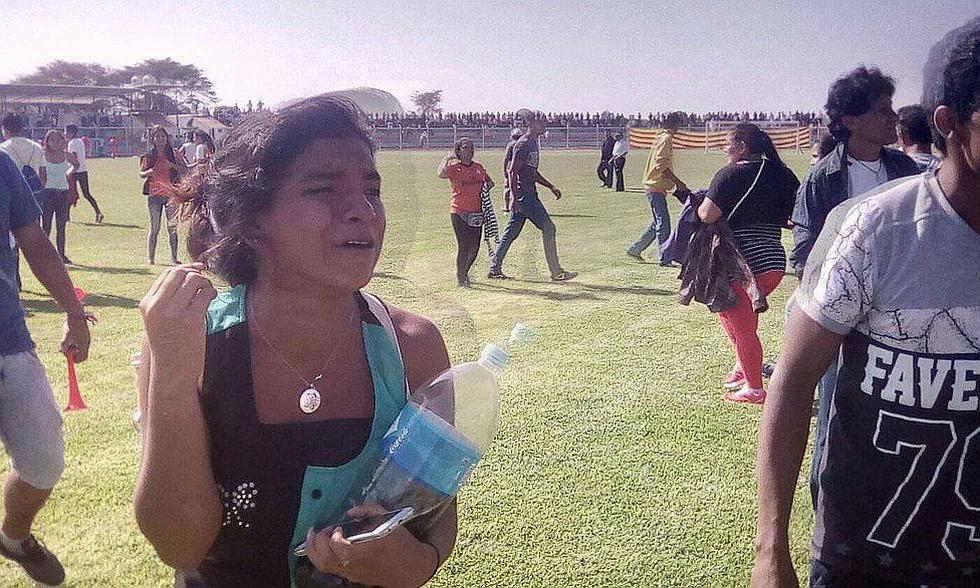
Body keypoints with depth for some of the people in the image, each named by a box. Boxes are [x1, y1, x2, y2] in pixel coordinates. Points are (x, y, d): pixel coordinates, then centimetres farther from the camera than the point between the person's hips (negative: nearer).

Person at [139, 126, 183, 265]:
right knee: (154, 228, 0)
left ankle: (174, 257, 9)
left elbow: (184, 170, 4)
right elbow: (141, 173, 5)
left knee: (172, 228, 3)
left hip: (171, 194, 1)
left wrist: (173, 166, -14)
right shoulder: (149, 156, 4)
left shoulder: (173, 154, 6)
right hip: (154, 195, -1)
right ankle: (150, 257, 7)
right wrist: (148, 172, -17)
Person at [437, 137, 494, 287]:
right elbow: (440, 174, -26)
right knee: (464, 246, -8)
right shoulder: (453, 167, -6)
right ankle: (461, 279, 6)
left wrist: (487, 185, 2)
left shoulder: (479, 167, 12)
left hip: (477, 212, 5)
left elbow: (490, 181, 24)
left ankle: (464, 272, 32)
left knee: (474, 247, 8)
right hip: (459, 213, -5)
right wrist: (448, 157, -16)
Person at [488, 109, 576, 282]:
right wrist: (514, 198, -25)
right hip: (523, 195, -10)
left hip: (529, 195, 10)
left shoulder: (534, 143, 16)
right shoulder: (523, 144, -14)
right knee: (548, 228, -7)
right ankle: (556, 272, -2)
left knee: (511, 232, 12)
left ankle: (495, 269, 18)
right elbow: (512, 172, -19)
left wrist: (551, 187, 23)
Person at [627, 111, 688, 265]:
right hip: (656, 187, -10)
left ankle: (635, 249, 20)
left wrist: (676, 182, 20)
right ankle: (665, 259, -3)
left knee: (659, 222, 14)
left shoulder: (663, 138, 18)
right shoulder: (666, 139, -14)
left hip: (655, 186, 10)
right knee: (663, 221, -7)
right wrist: (678, 182, -19)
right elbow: (662, 167, -22)